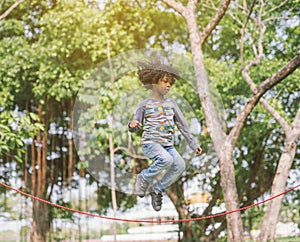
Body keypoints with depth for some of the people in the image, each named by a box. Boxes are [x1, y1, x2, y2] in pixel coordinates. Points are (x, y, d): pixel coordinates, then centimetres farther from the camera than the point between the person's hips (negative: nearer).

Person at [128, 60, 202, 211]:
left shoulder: (171, 103, 14)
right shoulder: (145, 105, 3)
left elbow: (182, 125, 16)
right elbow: (136, 128, 4)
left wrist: (193, 143, 13)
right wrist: (132, 125, -21)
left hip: (167, 145, 5)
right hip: (150, 142, -5)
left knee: (180, 165, -20)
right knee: (166, 160, -33)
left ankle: (157, 189, -1)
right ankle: (144, 178, -8)